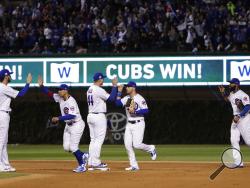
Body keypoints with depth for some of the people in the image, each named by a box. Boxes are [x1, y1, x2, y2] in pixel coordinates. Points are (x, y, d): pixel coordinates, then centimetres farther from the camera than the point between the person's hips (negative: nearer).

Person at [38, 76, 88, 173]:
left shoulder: (71, 101, -25)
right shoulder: (60, 98, 1)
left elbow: (72, 116, -33)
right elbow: (50, 94, 3)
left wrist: (59, 118, -34)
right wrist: (41, 86, -12)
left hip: (77, 124, -9)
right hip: (68, 125, 9)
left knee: (73, 147, -10)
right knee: (66, 147, 7)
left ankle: (82, 165, 4)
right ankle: (83, 155, 27)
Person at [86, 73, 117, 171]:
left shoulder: (90, 89, 12)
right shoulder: (99, 90, -15)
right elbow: (111, 98, -17)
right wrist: (114, 86, -9)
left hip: (90, 116, 9)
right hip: (99, 116, -9)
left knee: (93, 140, 11)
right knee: (99, 140, -6)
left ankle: (91, 163, 10)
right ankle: (96, 163, -8)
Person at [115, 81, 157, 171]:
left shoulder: (140, 98, -10)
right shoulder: (126, 98, 9)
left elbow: (146, 110, -15)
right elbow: (118, 103, -5)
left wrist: (134, 111, -22)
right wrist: (119, 92, -7)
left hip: (138, 124, -7)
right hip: (129, 124, 7)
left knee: (137, 145, -15)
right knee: (128, 145, -2)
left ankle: (151, 148, 15)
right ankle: (134, 166, 5)